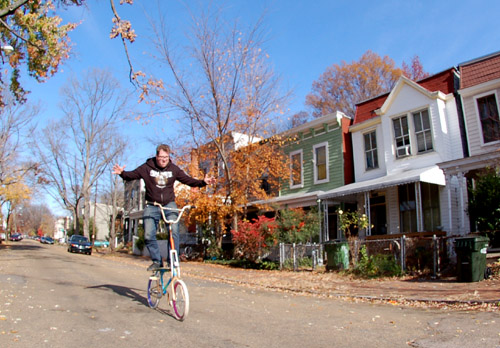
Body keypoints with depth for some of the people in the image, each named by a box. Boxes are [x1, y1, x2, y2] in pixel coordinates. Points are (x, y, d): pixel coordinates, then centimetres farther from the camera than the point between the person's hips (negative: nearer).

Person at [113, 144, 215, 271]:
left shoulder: (174, 169, 3)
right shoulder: (147, 167, -2)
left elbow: (188, 180, 5)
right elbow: (131, 175, -2)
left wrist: (203, 182, -8)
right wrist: (122, 173, -23)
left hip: (169, 204, 0)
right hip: (151, 206, 0)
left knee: (174, 231, -18)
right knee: (149, 235, -8)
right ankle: (157, 261, 12)